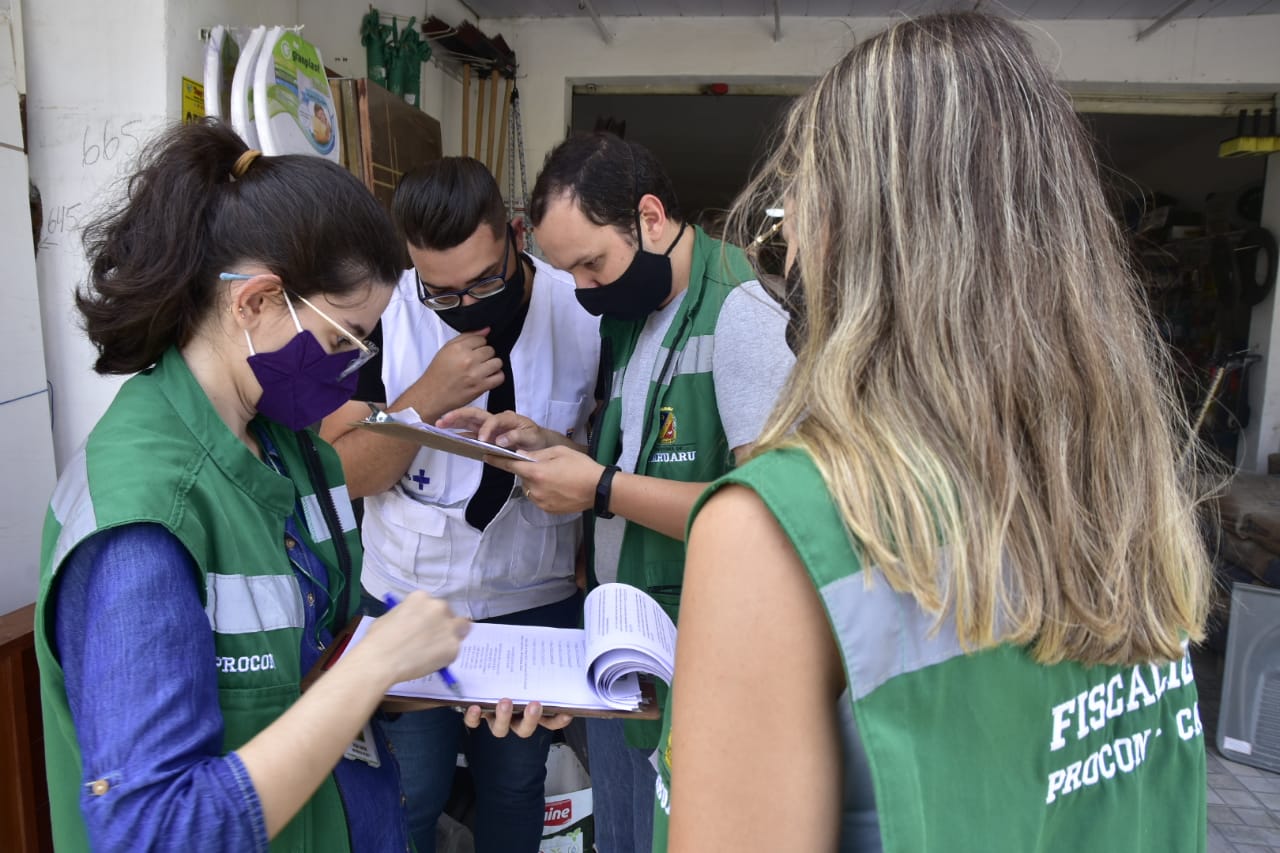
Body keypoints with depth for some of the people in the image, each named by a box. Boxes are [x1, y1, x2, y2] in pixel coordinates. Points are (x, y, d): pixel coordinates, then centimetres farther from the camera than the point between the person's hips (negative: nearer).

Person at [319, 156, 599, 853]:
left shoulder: (582, 305, -10)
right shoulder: (383, 313, -13)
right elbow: (339, 473, -12)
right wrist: (428, 396, -24)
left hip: (538, 604, 1)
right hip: (408, 602, -1)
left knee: (515, 786, 20)